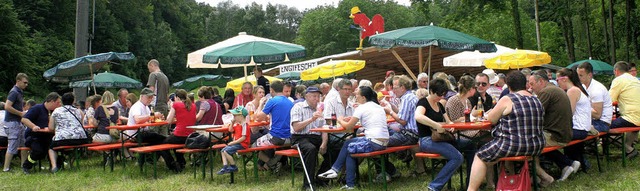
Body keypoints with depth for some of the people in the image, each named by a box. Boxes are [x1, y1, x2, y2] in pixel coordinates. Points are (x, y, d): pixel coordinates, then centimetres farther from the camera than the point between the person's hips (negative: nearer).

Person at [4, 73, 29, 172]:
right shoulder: (14, 92, -15)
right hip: (12, 123, -10)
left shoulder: (19, 92, 15)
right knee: (12, 146, -6)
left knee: (24, 144, 13)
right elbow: (7, 107, -24)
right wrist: (21, 113, -17)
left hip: (18, 122, 10)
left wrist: (23, 113, 10)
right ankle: (6, 168, 1)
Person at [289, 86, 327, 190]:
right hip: (300, 137, -6)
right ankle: (308, 183, -29)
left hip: (316, 138, 6)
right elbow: (296, 128, -12)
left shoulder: (319, 110, 18)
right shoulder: (298, 107, 0)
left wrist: (324, 144, -8)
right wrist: (311, 119, -19)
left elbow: (324, 130, 11)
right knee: (311, 149, -36)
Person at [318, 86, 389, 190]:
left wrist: (341, 121, 19)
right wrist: (349, 119, 22)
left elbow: (348, 127, -1)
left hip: (373, 143, -8)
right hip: (384, 143, 8)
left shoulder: (362, 107, -5)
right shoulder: (379, 107, 17)